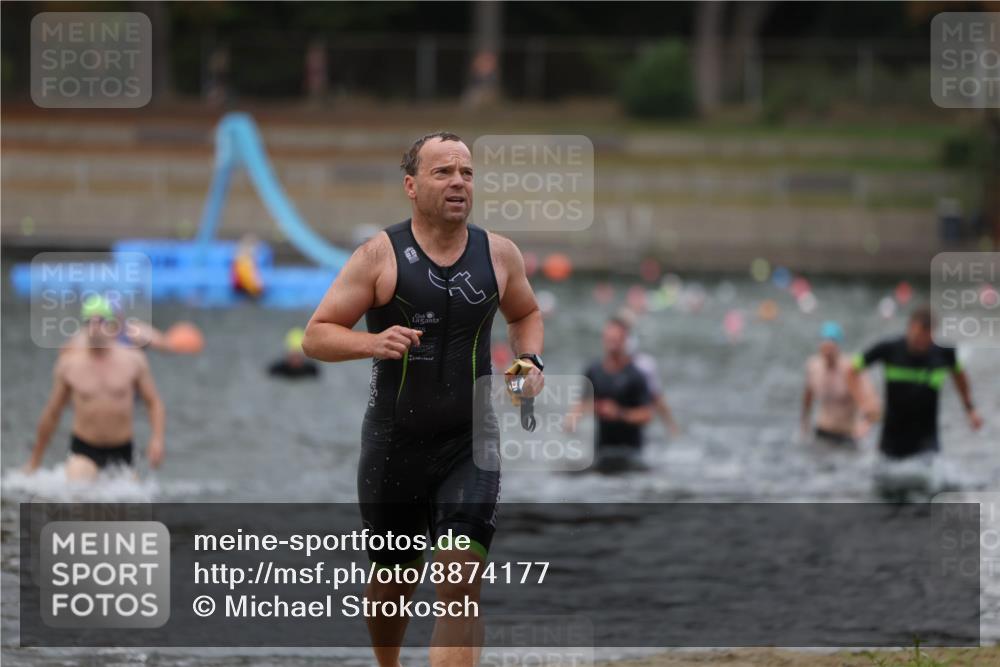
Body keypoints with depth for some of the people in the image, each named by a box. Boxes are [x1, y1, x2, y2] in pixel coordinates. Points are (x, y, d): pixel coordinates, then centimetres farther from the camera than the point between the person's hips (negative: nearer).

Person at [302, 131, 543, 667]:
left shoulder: (499, 254, 3)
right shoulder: (381, 255, -6)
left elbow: (525, 313, 23)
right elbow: (316, 335, -5)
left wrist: (531, 361, 4)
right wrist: (372, 343, -23)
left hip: (470, 442, 1)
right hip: (393, 442, -1)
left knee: (462, 582, -14)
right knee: (393, 581, 13)